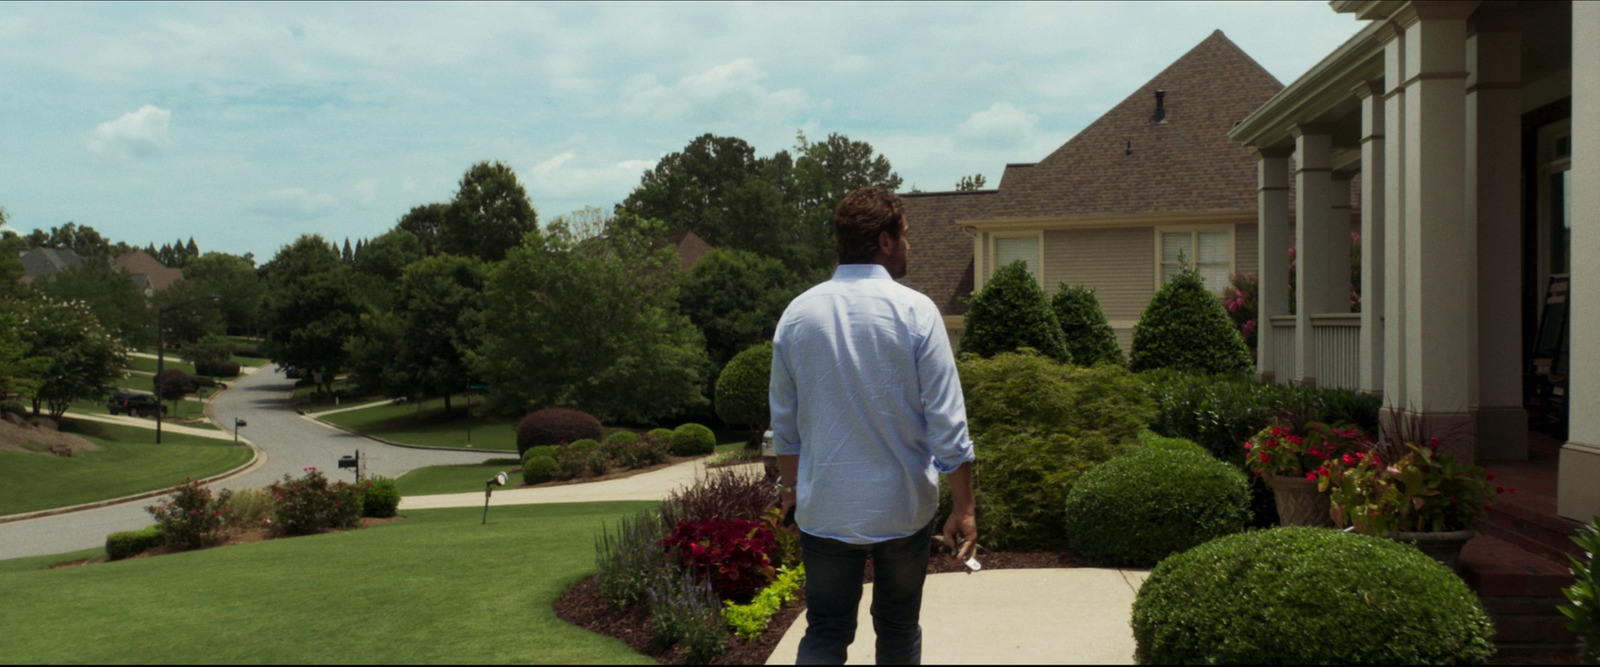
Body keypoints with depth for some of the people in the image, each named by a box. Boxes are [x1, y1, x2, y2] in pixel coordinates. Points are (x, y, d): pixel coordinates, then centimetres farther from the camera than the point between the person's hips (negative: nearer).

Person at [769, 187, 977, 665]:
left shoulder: (797, 314, 0)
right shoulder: (915, 312, -11)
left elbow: (784, 422, 7)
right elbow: (947, 425, -12)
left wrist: (790, 488, 22)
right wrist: (963, 509, -4)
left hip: (825, 511, 2)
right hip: (903, 507, -2)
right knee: (898, 628, 16)